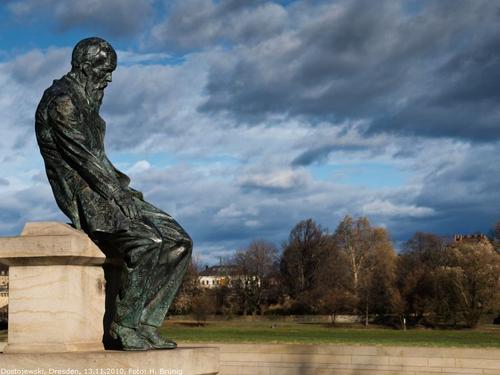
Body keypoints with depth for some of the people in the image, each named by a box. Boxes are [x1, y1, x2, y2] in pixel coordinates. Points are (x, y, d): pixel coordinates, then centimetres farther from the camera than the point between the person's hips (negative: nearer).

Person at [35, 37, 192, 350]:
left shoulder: (86, 103, 21)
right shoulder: (61, 101, -9)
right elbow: (81, 156, -18)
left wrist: (124, 189, 9)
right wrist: (118, 195, -21)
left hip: (104, 192, 9)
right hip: (82, 196, -9)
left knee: (179, 242, -7)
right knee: (148, 241, -31)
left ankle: (146, 324, -8)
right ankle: (124, 325, -18)